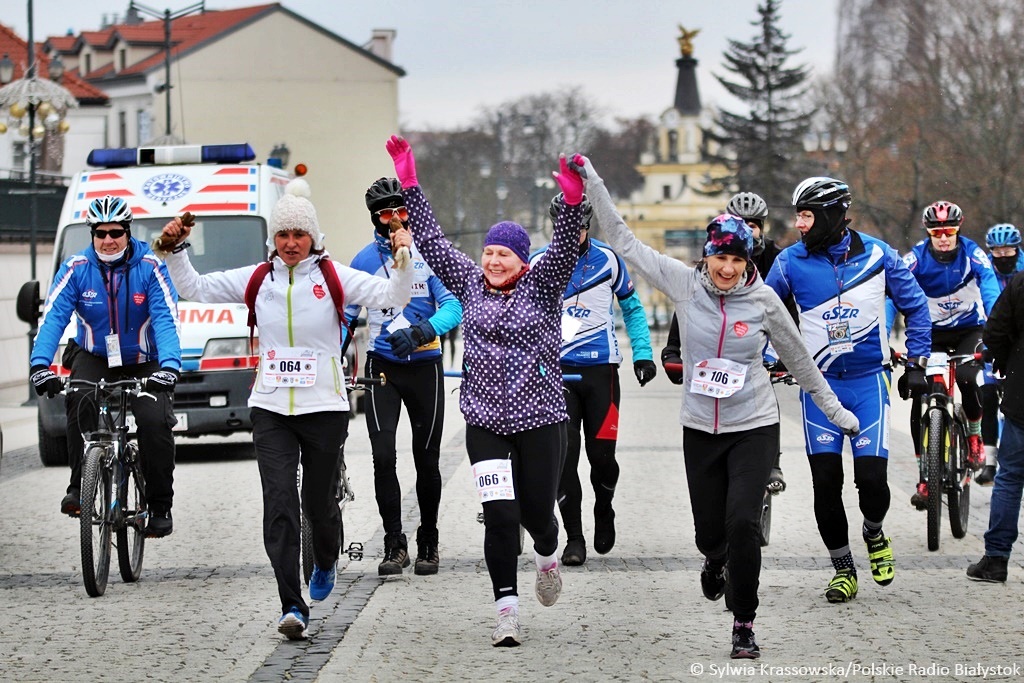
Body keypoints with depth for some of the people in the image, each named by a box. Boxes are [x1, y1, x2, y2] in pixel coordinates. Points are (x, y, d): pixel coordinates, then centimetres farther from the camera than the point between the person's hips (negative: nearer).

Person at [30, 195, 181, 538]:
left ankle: (160, 506, -4)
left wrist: (169, 366, -38)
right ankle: (79, 486, -22)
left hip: (143, 363, -1)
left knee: (155, 421, -21)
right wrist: (40, 364, -33)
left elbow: (166, 320, -21)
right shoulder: (77, 268, -9)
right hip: (94, 358, 1)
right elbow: (53, 317, -17)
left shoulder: (149, 268, -12)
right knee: (80, 401, -31)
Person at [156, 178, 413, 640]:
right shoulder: (257, 280, 5)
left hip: (325, 409, -1)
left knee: (318, 502, 8)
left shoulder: (333, 277, -2)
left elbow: (393, 297, -10)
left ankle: (326, 563, 44)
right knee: (279, 503, -10)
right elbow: (195, 289, 11)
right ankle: (292, 607, -13)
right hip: (270, 409, 2)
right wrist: (175, 251, -2)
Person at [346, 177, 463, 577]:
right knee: (383, 456, -11)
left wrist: (421, 331, -29)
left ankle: (428, 541, 22)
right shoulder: (365, 260, 1)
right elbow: (346, 314, 8)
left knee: (427, 459, 6)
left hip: (424, 365, 0)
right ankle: (394, 544, -3)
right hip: (382, 366, 0)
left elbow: (453, 305, -11)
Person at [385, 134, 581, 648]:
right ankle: (506, 609, -5)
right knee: (499, 515, -8)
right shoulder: (471, 284, 7)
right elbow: (431, 240, 7)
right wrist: (409, 185, 2)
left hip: (540, 420, -1)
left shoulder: (542, 287, 0)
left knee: (536, 509, 6)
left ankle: (547, 557, 41)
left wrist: (573, 201, -33)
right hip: (485, 422, 1)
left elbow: (565, 248, -15)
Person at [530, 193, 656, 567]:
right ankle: (573, 538, 3)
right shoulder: (539, 262, -1)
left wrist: (643, 354, 4)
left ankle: (604, 510, 30)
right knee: (564, 455, -7)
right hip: (555, 369, 0)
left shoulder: (607, 259, 0)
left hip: (601, 368, 0)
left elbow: (631, 308, 13)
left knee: (602, 454, -1)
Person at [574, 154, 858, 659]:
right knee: (710, 532, 7)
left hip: (754, 427, -2)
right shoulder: (685, 284, -5)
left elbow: (798, 359, 6)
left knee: (742, 522, -17)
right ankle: (717, 560, 47)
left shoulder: (763, 300, -7)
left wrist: (834, 409, 12)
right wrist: (592, 183, -7)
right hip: (700, 428, 2)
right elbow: (625, 243, -3)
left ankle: (744, 624, -2)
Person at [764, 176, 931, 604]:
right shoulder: (791, 262, -4)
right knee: (826, 481, -4)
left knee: (871, 476, -11)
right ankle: (843, 570, 11)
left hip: (868, 380, -1)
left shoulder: (877, 255, -5)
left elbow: (915, 307, 7)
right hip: (819, 382, 1)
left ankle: (874, 534, 22)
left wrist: (917, 363, 3)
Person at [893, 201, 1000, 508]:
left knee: (966, 379, -30)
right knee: (920, 399, -11)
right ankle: (925, 477, -3)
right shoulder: (916, 258, -15)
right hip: (932, 334, 1)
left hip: (969, 330, -1)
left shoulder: (973, 254, -16)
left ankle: (975, 435, 0)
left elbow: (991, 292, -27)